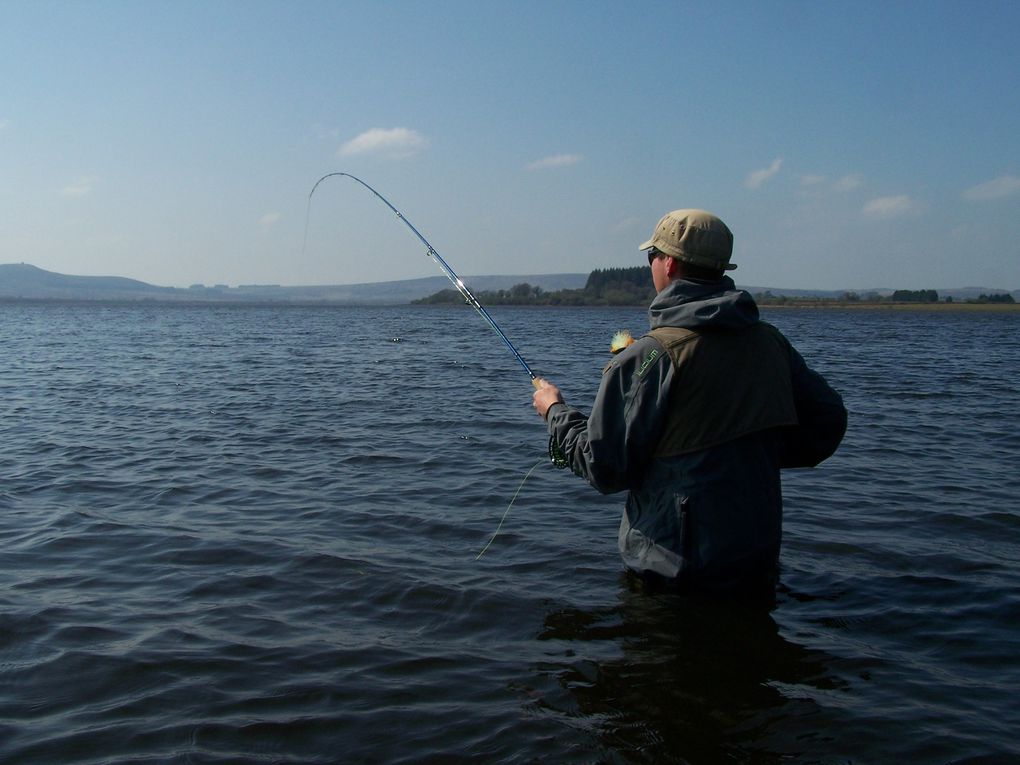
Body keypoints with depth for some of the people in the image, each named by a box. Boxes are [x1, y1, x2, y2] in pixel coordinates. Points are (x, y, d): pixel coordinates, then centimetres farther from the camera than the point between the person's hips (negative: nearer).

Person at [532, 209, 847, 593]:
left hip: (674, 569, -6)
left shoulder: (648, 356, -17)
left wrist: (556, 412, 3)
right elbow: (827, 424, 8)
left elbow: (605, 467, -14)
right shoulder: (771, 343, 2)